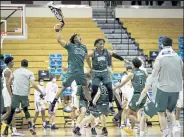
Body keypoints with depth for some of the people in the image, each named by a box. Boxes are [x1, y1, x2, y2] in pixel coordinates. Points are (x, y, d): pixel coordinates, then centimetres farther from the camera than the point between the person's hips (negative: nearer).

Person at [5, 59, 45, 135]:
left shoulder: (15, 71, 12)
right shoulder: (29, 73, 3)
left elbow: (9, 82, 12)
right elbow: (33, 85, -9)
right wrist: (42, 92, -1)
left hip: (15, 94, 1)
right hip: (24, 94, -1)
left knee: (12, 111, 9)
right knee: (25, 110, 18)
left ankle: (6, 129, 5)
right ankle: (30, 126, 0)